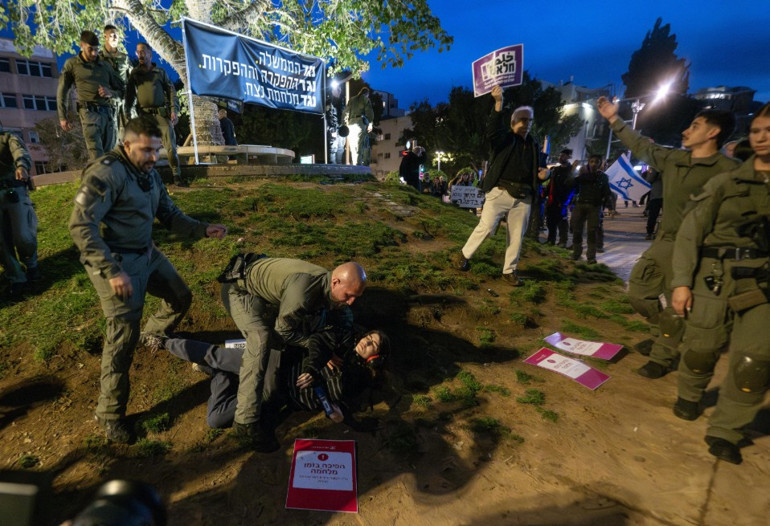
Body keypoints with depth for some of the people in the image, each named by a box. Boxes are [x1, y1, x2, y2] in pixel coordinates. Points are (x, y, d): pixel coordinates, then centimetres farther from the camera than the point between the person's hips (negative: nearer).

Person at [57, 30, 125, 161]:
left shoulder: (105, 65, 20)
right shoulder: (72, 64, 13)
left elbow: (122, 89, 22)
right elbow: (62, 91, 13)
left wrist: (111, 93, -1)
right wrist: (62, 117, 8)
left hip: (107, 112, 3)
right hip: (89, 112, -3)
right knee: (97, 155, -16)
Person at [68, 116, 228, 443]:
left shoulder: (149, 173, 7)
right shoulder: (105, 174, -19)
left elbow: (170, 215, 9)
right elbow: (81, 227, -23)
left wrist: (203, 230, -7)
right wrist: (112, 272, -28)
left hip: (147, 254, 8)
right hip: (115, 262, -8)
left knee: (181, 298, 16)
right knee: (123, 336, -8)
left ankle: (154, 335, 48)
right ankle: (110, 414, 9)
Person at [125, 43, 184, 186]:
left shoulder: (160, 71, 11)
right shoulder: (134, 73, 13)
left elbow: (171, 90, 7)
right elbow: (130, 93, 13)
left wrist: (174, 110, -5)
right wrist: (127, 111, 4)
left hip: (162, 113, -1)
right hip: (144, 114, 1)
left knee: (170, 144, -8)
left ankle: (177, 176, -3)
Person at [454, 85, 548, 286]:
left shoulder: (534, 146, 20)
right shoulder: (505, 138, 5)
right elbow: (492, 130, -19)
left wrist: (542, 175, 3)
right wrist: (498, 104, -31)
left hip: (523, 198, 5)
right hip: (500, 192, -5)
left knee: (517, 236, 6)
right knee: (486, 227, -12)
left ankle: (509, 271, 18)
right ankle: (464, 255, 9)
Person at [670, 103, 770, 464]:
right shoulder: (725, 184, 3)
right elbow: (689, 233, 0)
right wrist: (681, 282, -7)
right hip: (714, 282, 0)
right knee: (701, 350, 7)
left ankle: (724, 431, 9)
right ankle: (689, 396, 35)